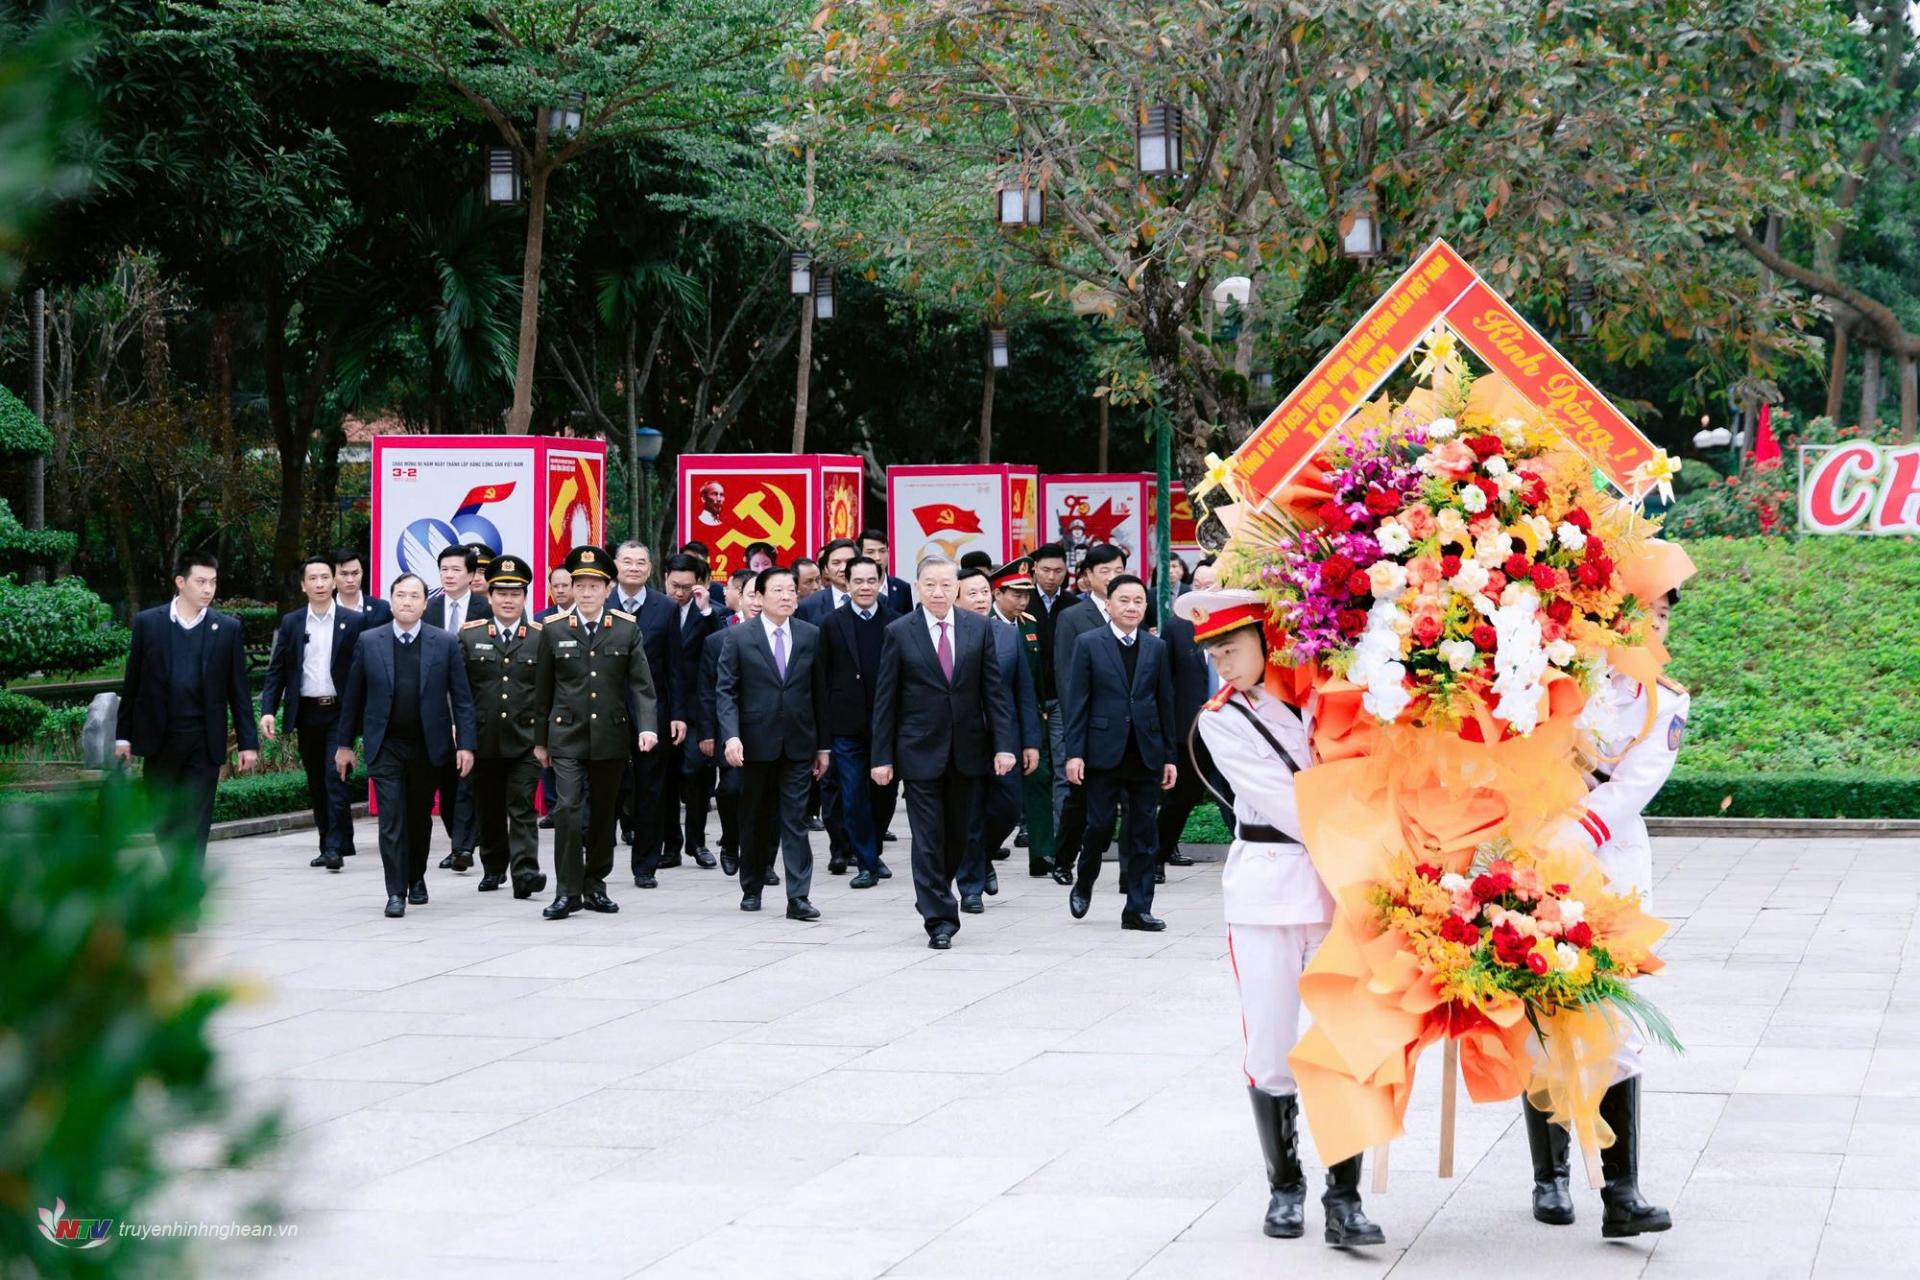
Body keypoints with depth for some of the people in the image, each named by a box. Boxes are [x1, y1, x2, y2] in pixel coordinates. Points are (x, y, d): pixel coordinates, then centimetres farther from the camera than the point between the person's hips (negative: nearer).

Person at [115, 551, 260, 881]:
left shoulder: (227, 628, 4)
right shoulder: (148, 622, 3)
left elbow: (239, 689, 5)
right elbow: (132, 683, 6)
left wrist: (248, 742, 0)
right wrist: (124, 734, 4)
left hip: (203, 742, -1)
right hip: (159, 741, 1)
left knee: (195, 825, -4)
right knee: (164, 822, 9)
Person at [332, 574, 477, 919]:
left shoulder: (445, 643, 0)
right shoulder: (368, 642, 1)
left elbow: (461, 699, 0)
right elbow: (353, 696, 6)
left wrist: (465, 745, -7)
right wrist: (344, 743, 6)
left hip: (429, 746, 1)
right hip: (385, 746, -1)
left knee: (420, 818, 13)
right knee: (391, 821, -7)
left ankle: (416, 878, 33)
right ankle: (396, 892, -5)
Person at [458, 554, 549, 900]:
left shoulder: (541, 638, 3)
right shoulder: (469, 636, 6)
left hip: (524, 740, -2)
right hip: (484, 739, 2)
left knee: (522, 807, -9)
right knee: (489, 809, 11)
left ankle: (524, 871, -16)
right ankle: (493, 868, 25)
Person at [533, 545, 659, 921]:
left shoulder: (627, 630, 3)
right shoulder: (554, 631, 3)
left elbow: (642, 685, -1)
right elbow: (543, 689, 8)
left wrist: (647, 727, -16)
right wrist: (540, 739, 9)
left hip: (611, 736, 1)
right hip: (567, 735, -1)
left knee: (604, 814, 9)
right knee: (568, 809, -12)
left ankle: (595, 886, 21)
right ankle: (567, 891, -9)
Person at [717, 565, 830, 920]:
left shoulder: (811, 635, 5)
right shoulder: (739, 637, -1)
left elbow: (820, 692, 8)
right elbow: (725, 691, -3)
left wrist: (823, 745, 7)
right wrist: (731, 736, -16)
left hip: (798, 744, 1)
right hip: (756, 742, -1)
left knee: (795, 820, -4)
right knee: (755, 820, 10)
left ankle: (798, 898, -7)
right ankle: (752, 889, 25)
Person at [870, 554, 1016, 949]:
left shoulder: (978, 628, 3)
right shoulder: (899, 633, -2)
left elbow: (994, 690, 3)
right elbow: (885, 699, -1)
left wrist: (1003, 744, -5)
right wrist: (882, 757, -4)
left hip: (967, 750, 2)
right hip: (921, 750, -2)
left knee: (958, 836, 11)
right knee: (928, 838, -4)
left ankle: (935, 897, 32)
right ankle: (939, 918, -1)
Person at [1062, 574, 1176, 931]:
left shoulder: (1156, 648, 9)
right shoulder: (1088, 644, 0)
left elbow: (1166, 704, 10)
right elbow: (1077, 701, -2)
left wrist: (1169, 757, 7)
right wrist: (1074, 752, -9)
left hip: (1146, 753, 3)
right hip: (1104, 751, -3)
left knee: (1143, 833, 3)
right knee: (1100, 826, -1)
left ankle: (1138, 909, 8)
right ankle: (1083, 884, 26)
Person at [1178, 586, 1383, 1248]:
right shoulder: (1221, 718, 1)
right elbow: (1282, 803, -8)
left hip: (1341, 881, 1)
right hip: (1265, 884, -1)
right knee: (1270, 1049, 1)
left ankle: (1344, 1196, 3)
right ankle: (1284, 1185, 18)